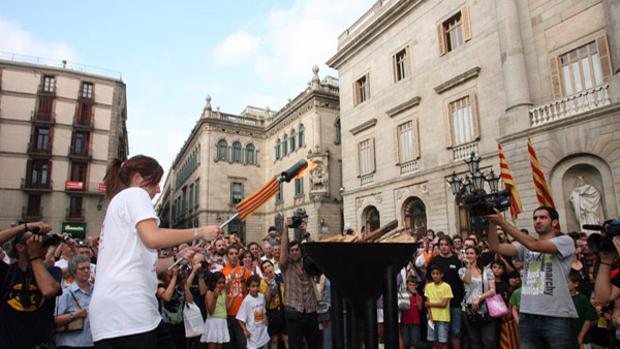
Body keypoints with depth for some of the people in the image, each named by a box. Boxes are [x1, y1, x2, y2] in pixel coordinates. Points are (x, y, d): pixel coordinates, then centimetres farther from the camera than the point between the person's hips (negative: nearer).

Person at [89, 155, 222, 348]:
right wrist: (200, 232, -10)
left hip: (122, 307, 10)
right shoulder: (134, 194, -1)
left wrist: (176, 259, 18)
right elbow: (153, 238, -20)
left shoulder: (119, 202, 27)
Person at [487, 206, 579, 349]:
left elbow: (534, 245, -19)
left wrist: (503, 223, -22)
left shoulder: (565, 241, -1)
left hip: (558, 317, -4)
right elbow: (495, 247, 1)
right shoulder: (525, 246, 13)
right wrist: (492, 222, -12)